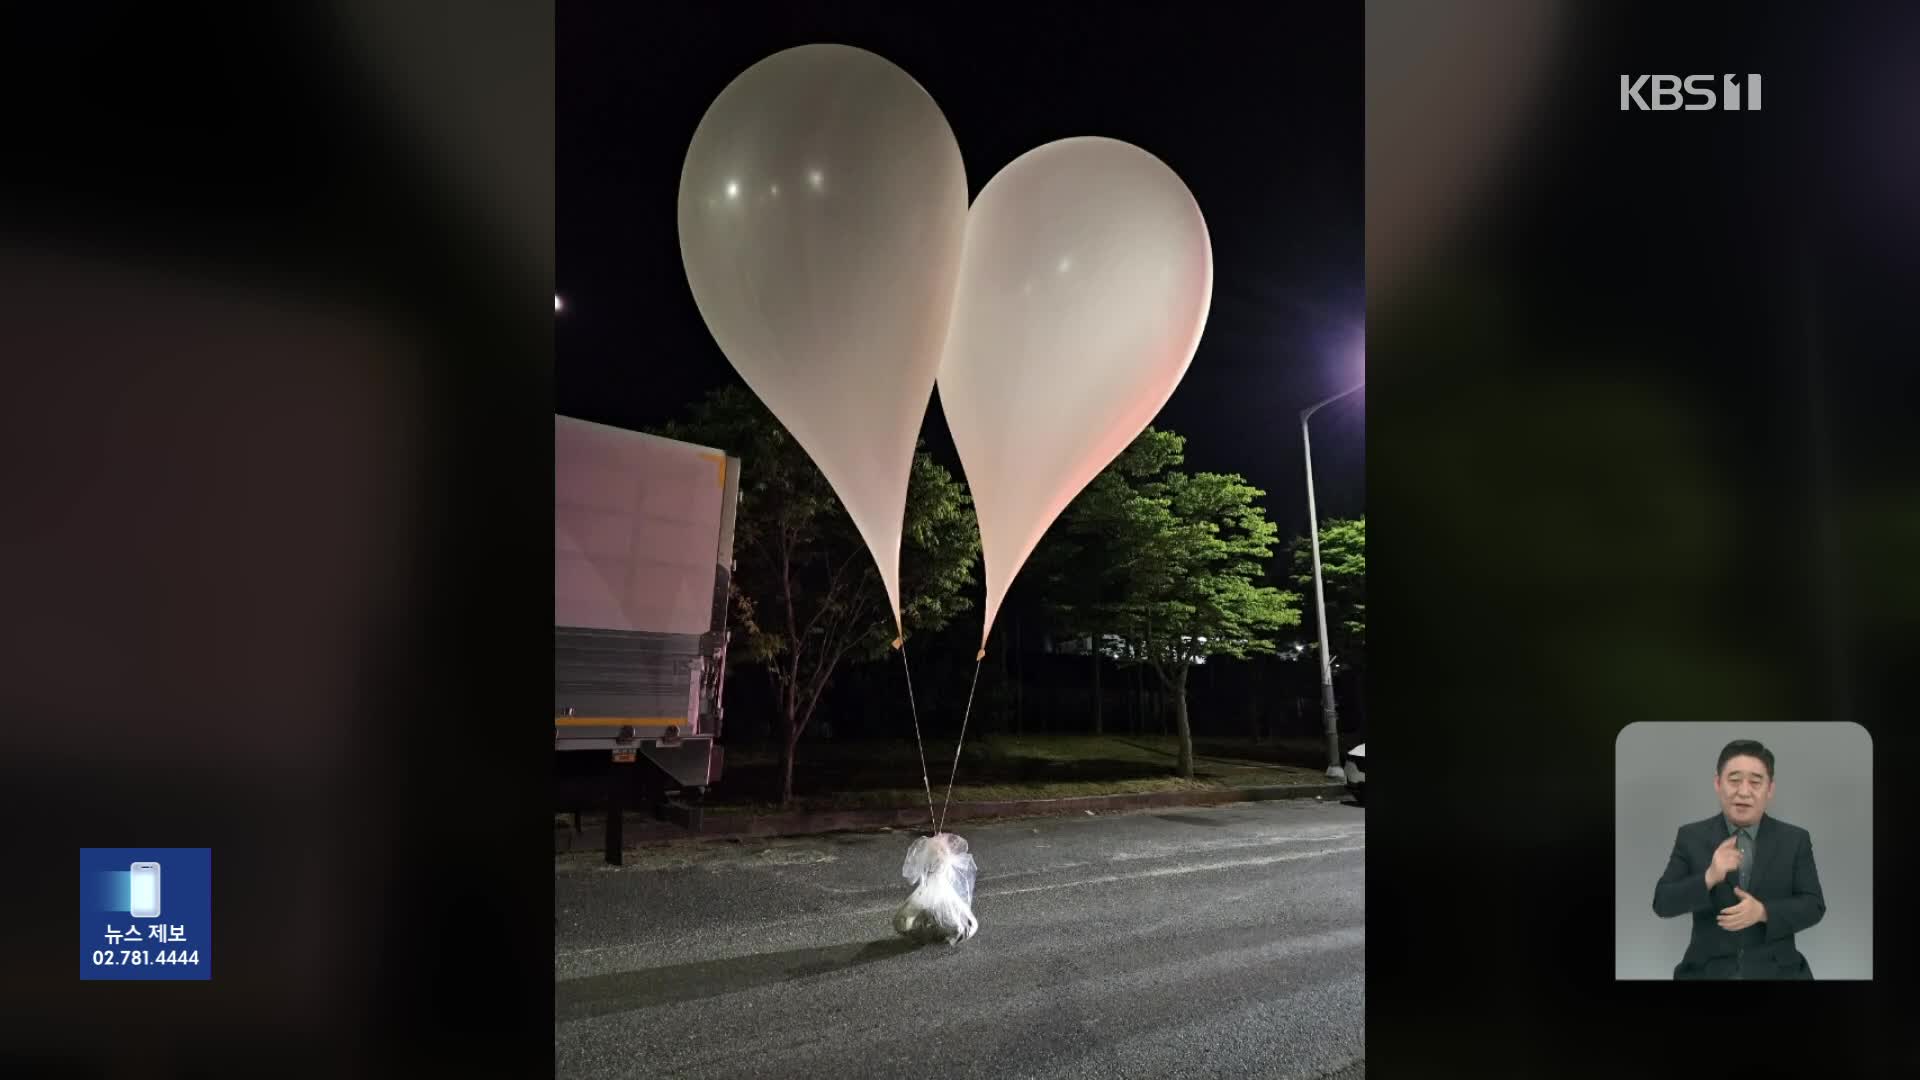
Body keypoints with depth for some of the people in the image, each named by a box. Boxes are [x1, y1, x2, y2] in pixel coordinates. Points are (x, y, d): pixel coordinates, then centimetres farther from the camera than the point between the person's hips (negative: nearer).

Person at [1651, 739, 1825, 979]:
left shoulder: (1795, 840, 7)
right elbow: (1662, 903, -4)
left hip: (1776, 970, 1)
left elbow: (1814, 906, 3)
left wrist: (1762, 912, -14)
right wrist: (1709, 878, -19)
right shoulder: (1690, 837, 2)